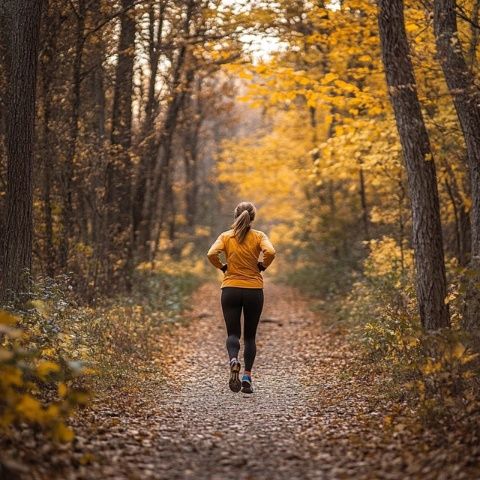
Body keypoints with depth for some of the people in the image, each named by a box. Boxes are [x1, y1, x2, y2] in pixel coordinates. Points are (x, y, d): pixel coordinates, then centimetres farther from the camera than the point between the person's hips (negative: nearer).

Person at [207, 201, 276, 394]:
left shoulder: (225, 236, 1)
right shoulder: (258, 236, -2)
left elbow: (211, 254, -14)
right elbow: (270, 252, -19)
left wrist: (222, 267, 3)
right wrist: (262, 266, -1)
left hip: (230, 289, 0)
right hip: (254, 290, 0)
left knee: (233, 333, 5)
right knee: (250, 336, 11)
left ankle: (234, 361, -26)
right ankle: (247, 377, 2)